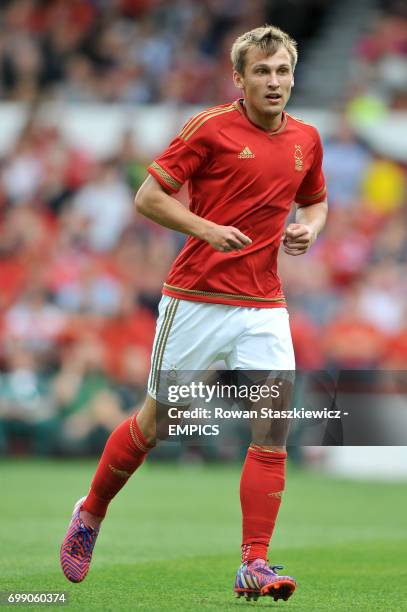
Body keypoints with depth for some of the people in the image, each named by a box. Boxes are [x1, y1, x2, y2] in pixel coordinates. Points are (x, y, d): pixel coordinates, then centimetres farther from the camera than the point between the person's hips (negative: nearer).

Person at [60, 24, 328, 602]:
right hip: (196, 300, -4)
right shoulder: (210, 127, -8)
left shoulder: (306, 138, 8)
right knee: (155, 422, 7)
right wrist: (207, 228, -21)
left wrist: (308, 228, 3)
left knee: (273, 429, -10)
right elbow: (149, 196, -7)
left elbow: (315, 201, 26)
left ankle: (255, 565, -6)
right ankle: (89, 516, 31)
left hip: (264, 306, 4)